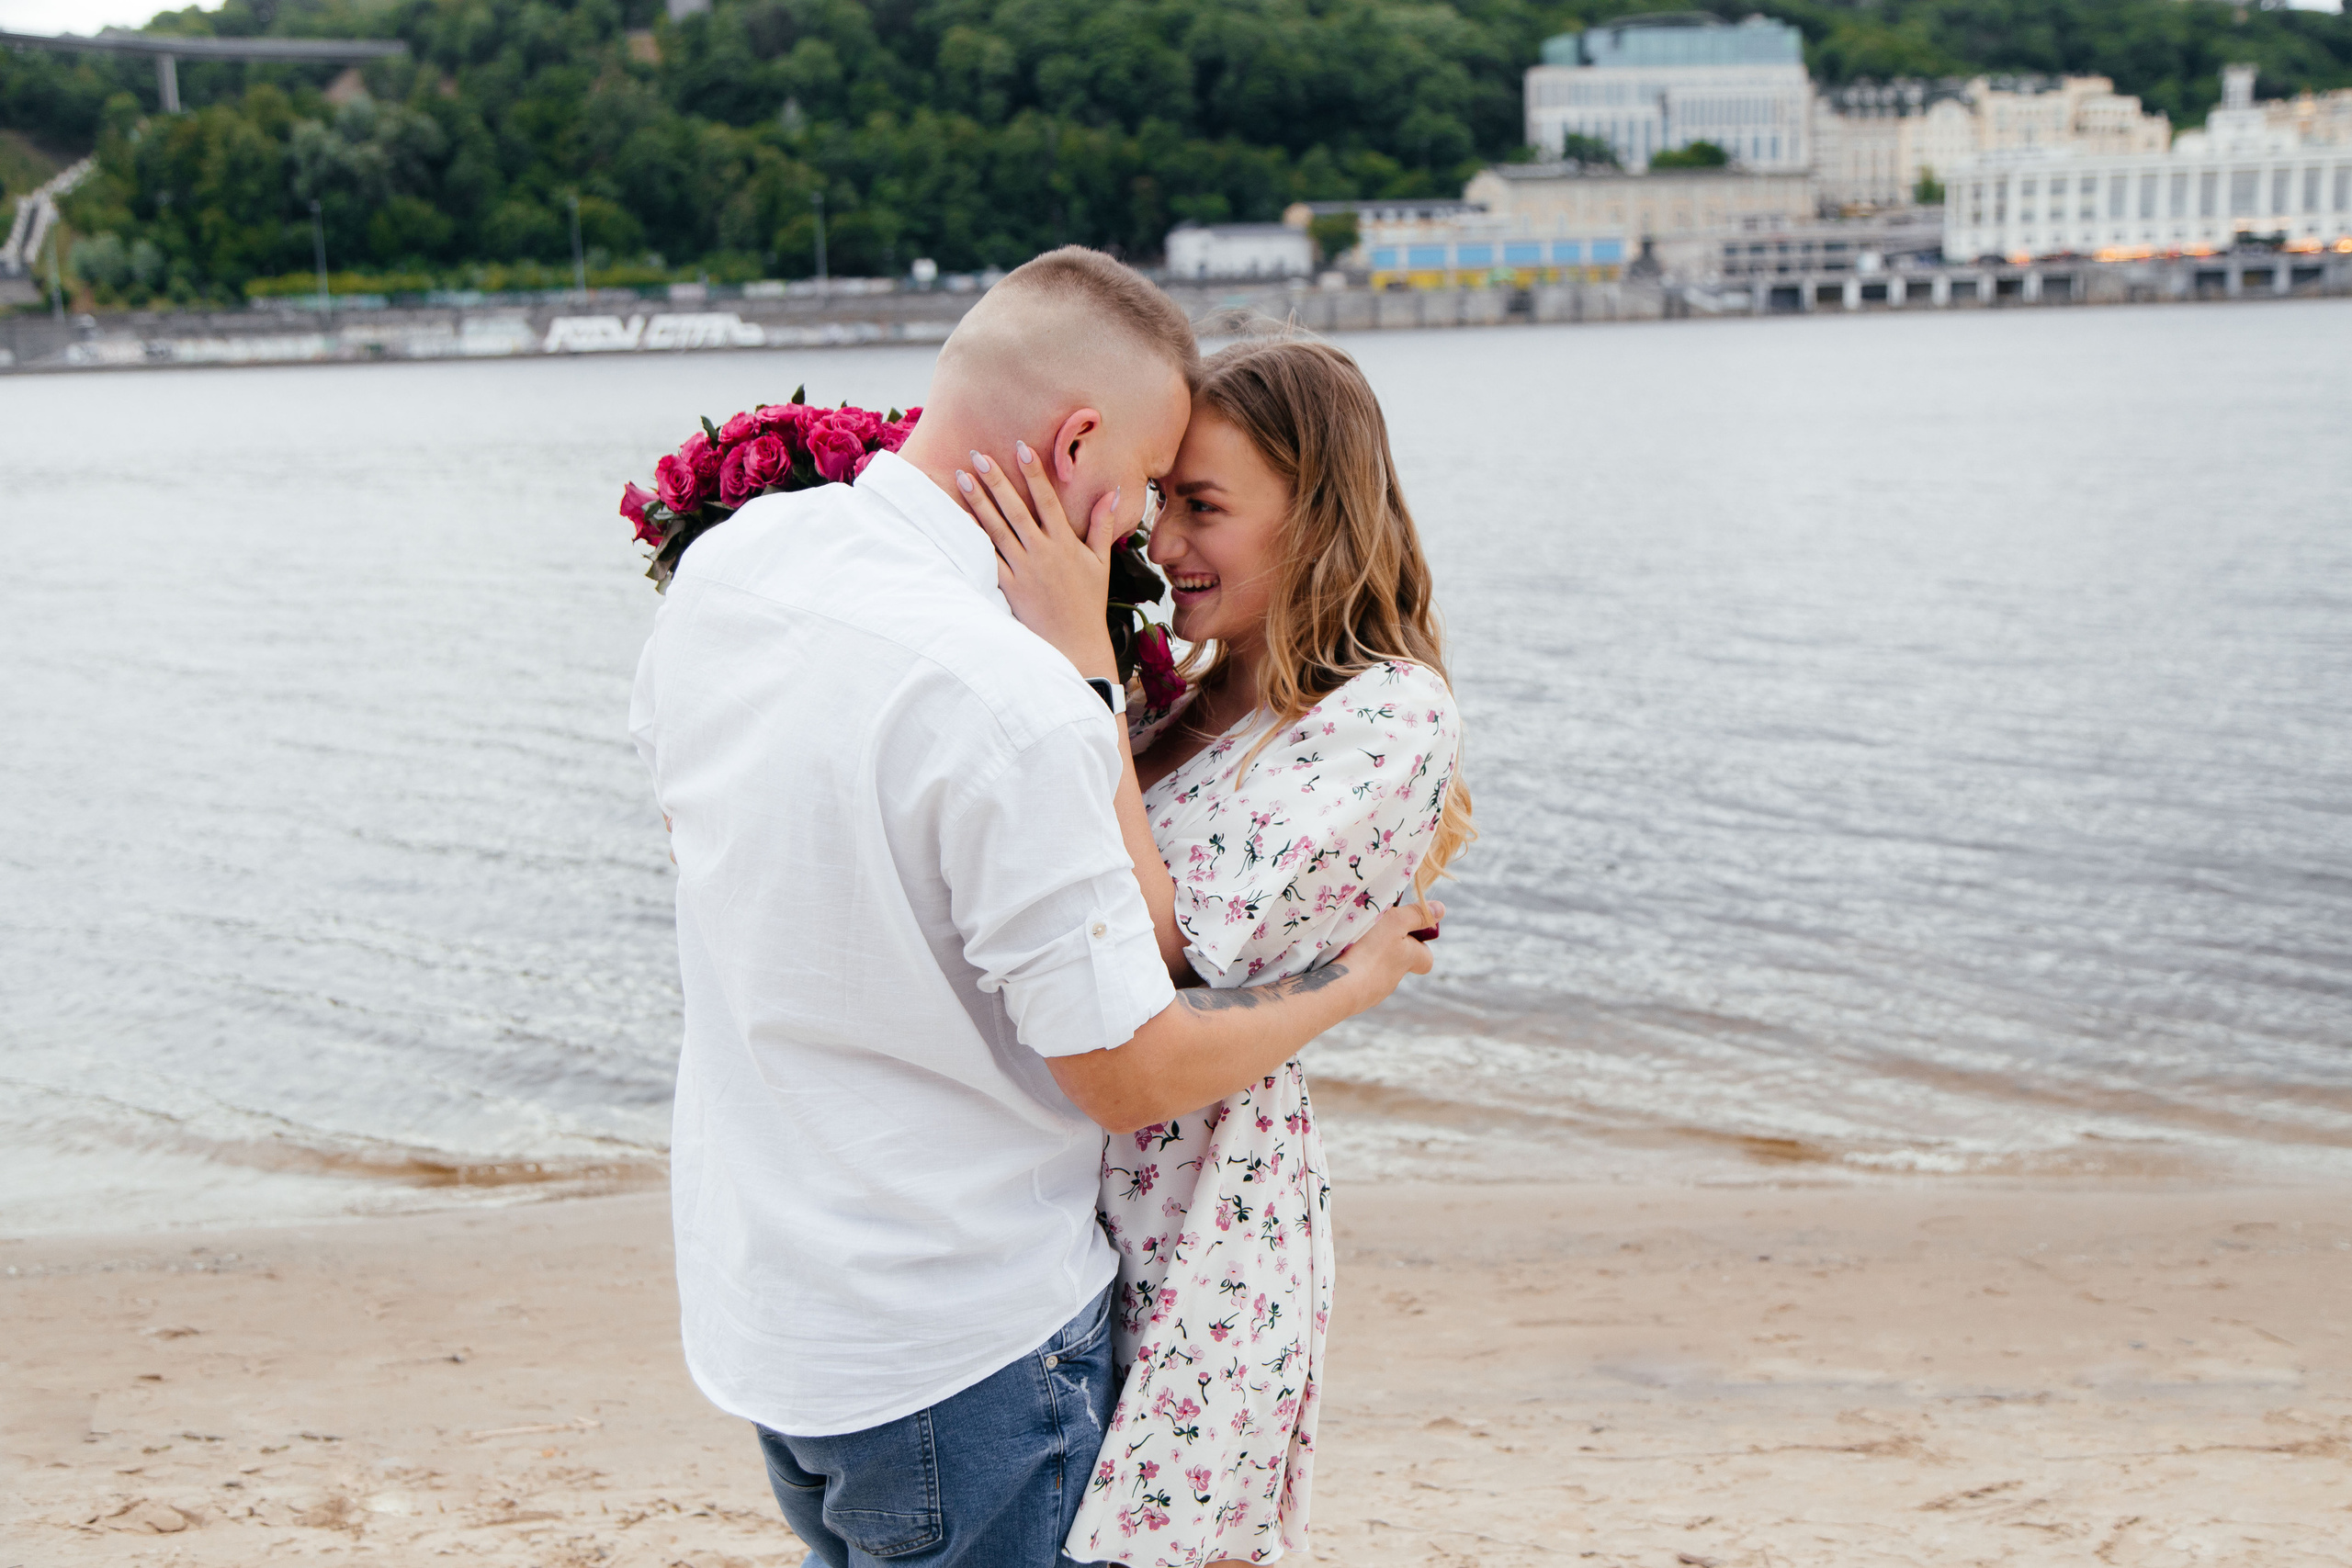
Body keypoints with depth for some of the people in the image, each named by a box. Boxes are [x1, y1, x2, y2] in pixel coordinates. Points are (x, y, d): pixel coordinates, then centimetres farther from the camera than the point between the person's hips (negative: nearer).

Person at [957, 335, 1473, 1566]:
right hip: (1077, 1189, 8)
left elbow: (1163, 938, -22)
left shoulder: (1389, 716, -14)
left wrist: (1075, 655, -22)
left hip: (1206, 1219, -8)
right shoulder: (1193, 693, 11)